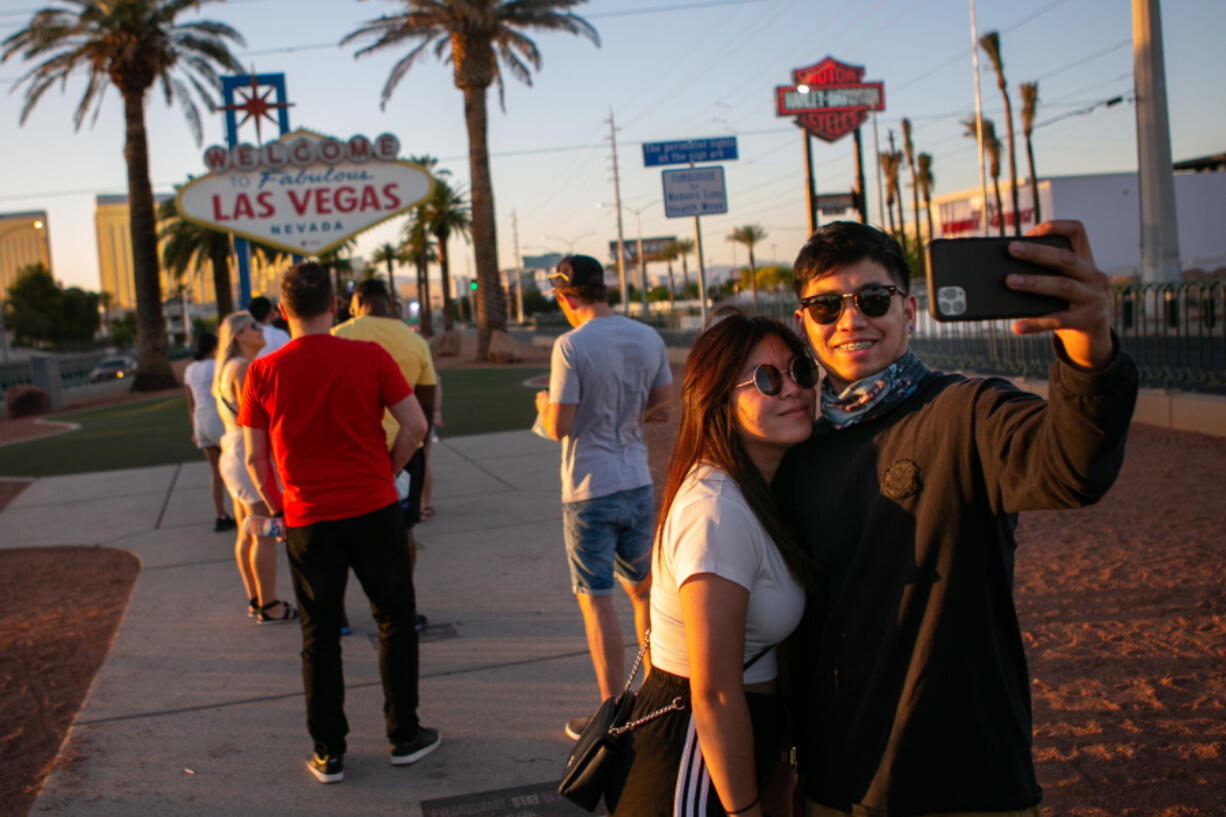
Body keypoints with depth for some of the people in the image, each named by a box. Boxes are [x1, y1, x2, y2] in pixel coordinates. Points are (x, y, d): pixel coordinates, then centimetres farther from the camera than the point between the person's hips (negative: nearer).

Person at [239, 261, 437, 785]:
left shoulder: (263, 373, -5)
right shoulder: (369, 357, -7)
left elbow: (255, 457, -1)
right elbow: (415, 426, -7)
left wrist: (278, 505, 14)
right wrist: (387, 472, 8)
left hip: (307, 520, 1)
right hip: (374, 510, -1)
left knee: (320, 637, 12)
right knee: (395, 623, 15)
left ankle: (329, 754, 18)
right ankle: (404, 736, 21)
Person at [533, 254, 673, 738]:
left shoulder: (571, 346, -16)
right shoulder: (648, 338, 2)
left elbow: (559, 427, -17)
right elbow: (661, 407, 10)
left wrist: (543, 403, 4)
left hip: (589, 490, -6)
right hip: (638, 483, 6)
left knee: (595, 599, 2)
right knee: (644, 590, 18)